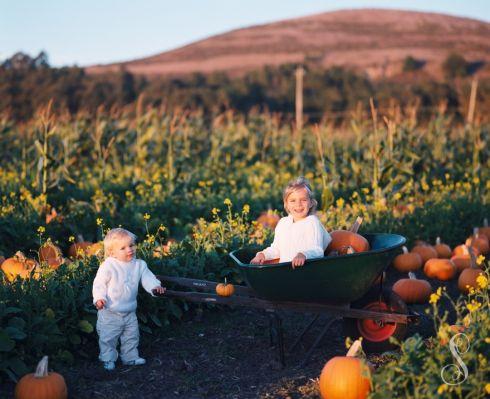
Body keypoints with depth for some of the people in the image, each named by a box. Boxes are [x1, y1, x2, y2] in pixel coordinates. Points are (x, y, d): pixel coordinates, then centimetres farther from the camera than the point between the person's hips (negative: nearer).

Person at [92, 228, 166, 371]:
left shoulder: (139, 265, -2)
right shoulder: (108, 266, -17)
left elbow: (147, 277, -3)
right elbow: (99, 284, -14)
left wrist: (155, 286, -23)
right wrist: (99, 298, -28)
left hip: (130, 312, 5)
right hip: (109, 312, -5)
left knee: (131, 336, 17)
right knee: (108, 337, 6)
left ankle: (130, 357, 33)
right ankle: (108, 359, 23)